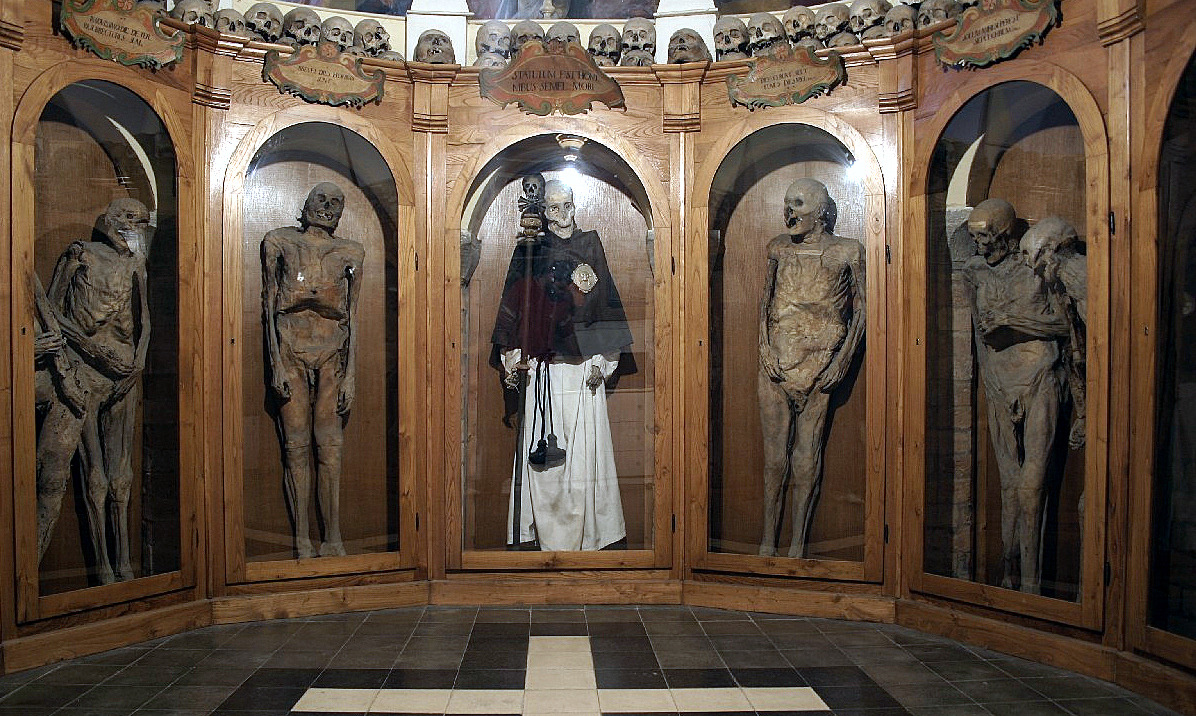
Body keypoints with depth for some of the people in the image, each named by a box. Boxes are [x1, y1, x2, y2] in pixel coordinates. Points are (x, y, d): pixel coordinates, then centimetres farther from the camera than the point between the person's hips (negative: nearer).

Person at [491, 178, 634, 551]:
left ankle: (585, 530, 13)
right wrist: (512, 358, -5)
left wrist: (601, 359, -1)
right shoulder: (531, 248, 6)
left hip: (583, 362, 1)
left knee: (584, 445, 2)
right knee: (544, 446, -1)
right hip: (544, 363, -1)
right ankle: (550, 530, 9)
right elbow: (516, 304, 4)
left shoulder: (590, 244, 9)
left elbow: (603, 302, 7)